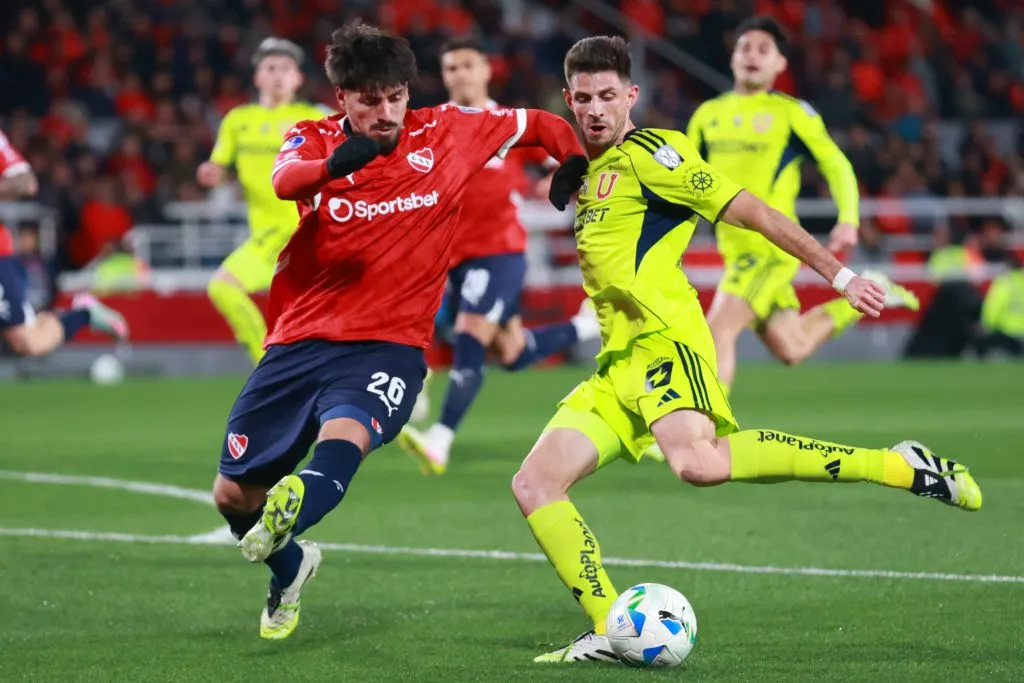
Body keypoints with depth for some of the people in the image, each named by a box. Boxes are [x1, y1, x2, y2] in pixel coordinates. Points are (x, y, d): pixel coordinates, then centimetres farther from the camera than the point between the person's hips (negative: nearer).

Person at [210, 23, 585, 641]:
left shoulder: (445, 133, 1)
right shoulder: (313, 140, -1)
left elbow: (539, 126, 15)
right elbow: (285, 180, -27)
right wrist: (332, 164, -48)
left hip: (389, 346, -2)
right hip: (301, 340, 2)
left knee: (343, 435, -35)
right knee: (233, 493, 7)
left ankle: (291, 513, -62)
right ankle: (290, 566, 36)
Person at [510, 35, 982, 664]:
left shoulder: (647, 152, -2)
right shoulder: (584, 173, 23)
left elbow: (747, 210, -6)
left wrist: (838, 274, -8)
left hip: (664, 337, -9)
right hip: (618, 363, 9)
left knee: (697, 460, -36)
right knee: (534, 483, -2)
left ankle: (899, 465, -29)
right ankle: (611, 630, -2)